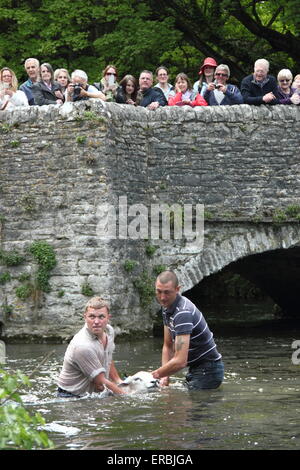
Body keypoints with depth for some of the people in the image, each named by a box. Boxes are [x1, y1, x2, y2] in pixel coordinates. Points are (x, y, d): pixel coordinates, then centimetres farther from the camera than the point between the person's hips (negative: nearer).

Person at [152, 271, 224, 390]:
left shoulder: (183, 312, -28)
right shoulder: (167, 307, 4)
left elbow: (180, 361, -34)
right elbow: (168, 346, 12)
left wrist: (155, 375, -22)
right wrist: (165, 377, 0)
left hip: (208, 370, -10)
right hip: (196, 368, 10)